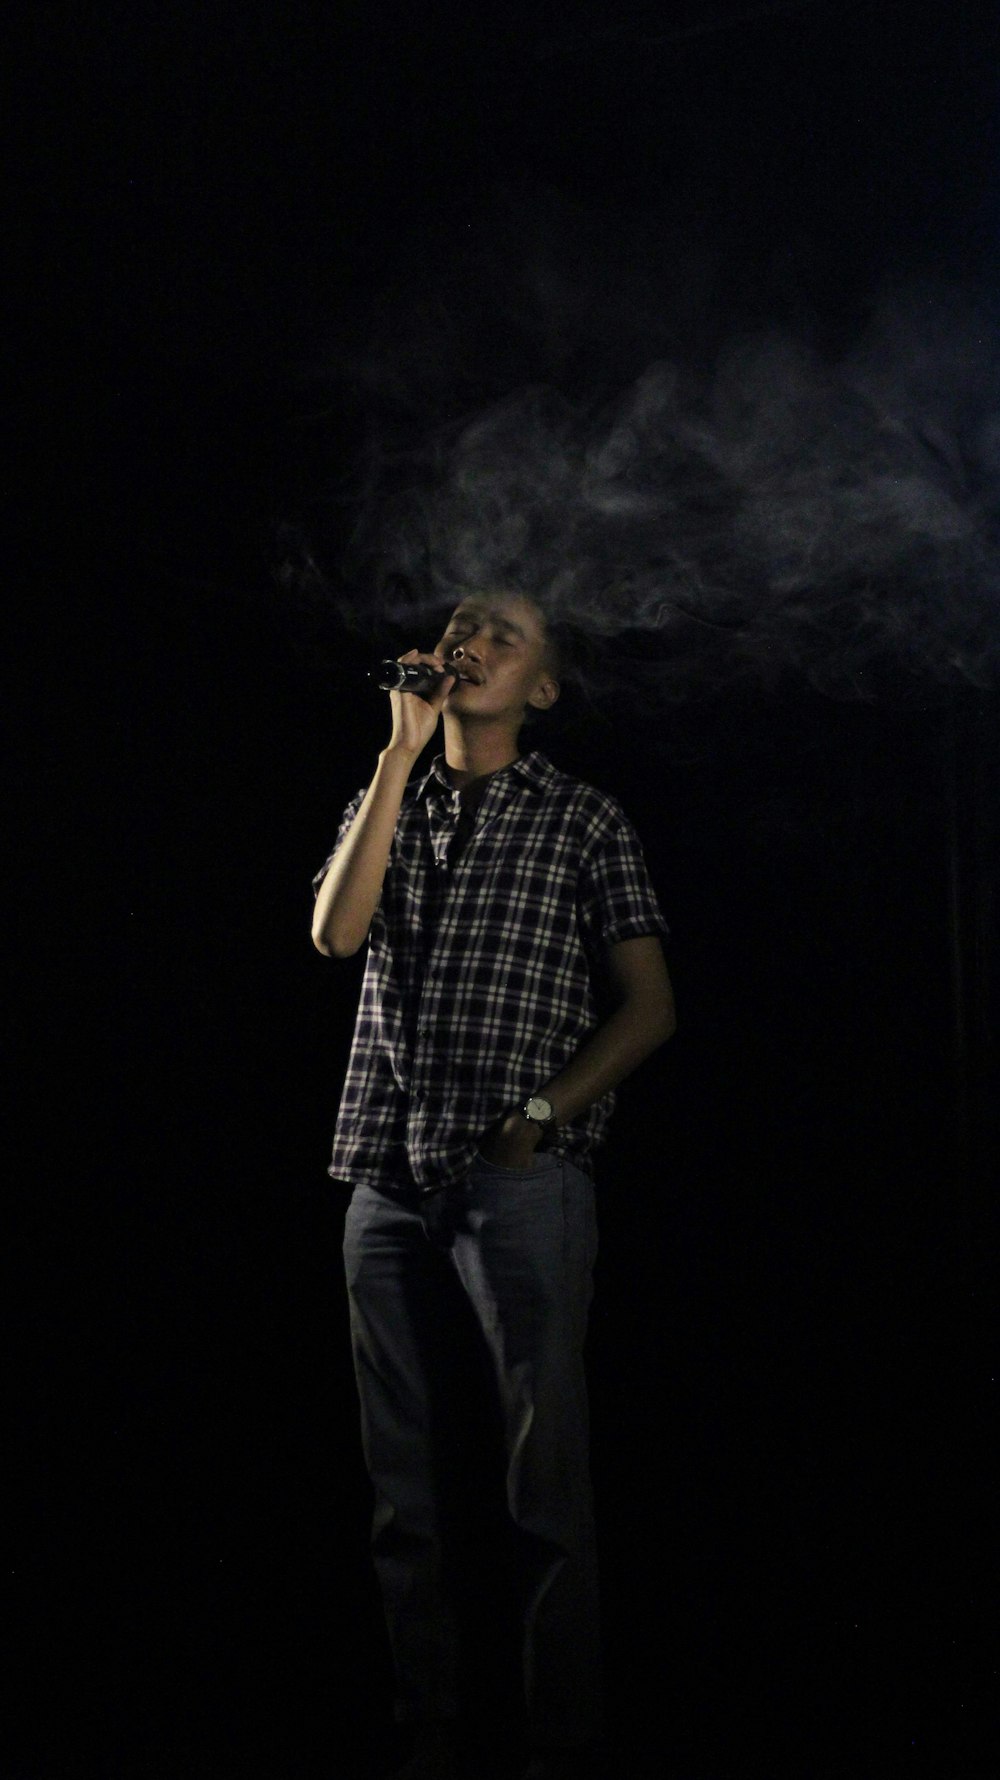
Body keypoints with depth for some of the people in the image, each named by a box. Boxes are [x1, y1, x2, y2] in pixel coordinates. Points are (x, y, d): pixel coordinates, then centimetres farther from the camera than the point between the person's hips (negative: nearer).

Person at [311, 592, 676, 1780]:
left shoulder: (583, 821, 8)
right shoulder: (389, 803, 18)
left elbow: (648, 1007, 5)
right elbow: (335, 934, -2)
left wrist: (544, 1113, -9)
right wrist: (402, 750, -3)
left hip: (520, 1179, -4)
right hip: (388, 1175, 4)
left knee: (545, 1481, -7)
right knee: (402, 1486, 6)